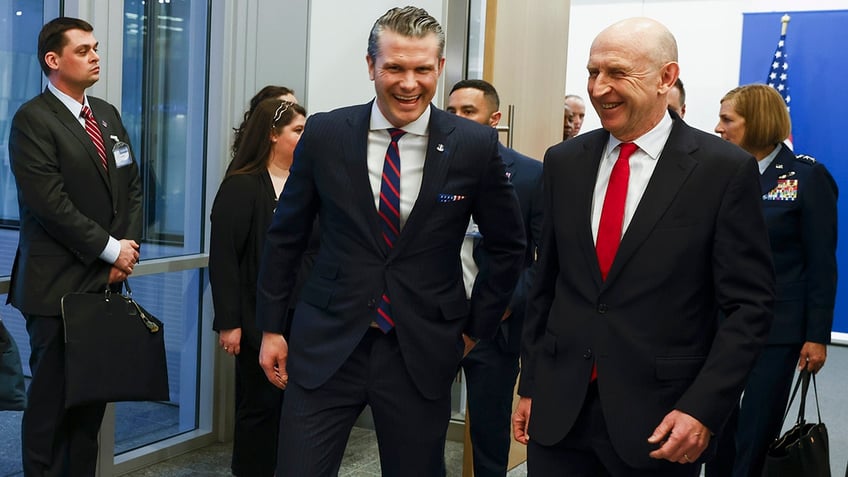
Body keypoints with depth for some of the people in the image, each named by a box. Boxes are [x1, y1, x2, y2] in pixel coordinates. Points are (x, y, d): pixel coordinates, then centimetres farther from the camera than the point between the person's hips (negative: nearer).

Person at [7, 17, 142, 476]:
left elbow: (132, 186, 16)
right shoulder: (33, 119, -8)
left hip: (106, 281, 6)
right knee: (51, 402, 1)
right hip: (58, 285, -6)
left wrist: (128, 243, 0)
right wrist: (111, 249, -11)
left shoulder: (108, 114, 15)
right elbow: (50, 203, -16)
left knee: (93, 400, 9)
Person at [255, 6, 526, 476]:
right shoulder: (324, 134, -3)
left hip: (423, 353, 0)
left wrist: (475, 328, 7)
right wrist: (271, 328, 8)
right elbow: (285, 235, 7)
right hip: (326, 346, 1)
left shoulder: (475, 146, -6)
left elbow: (507, 247, 7)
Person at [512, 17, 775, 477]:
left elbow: (749, 304, -7)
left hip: (659, 420, -3)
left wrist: (703, 409, -14)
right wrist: (530, 385, 10)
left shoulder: (725, 169, -8)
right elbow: (546, 282, 11)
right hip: (557, 409, 4)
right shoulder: (564, 161, 5)